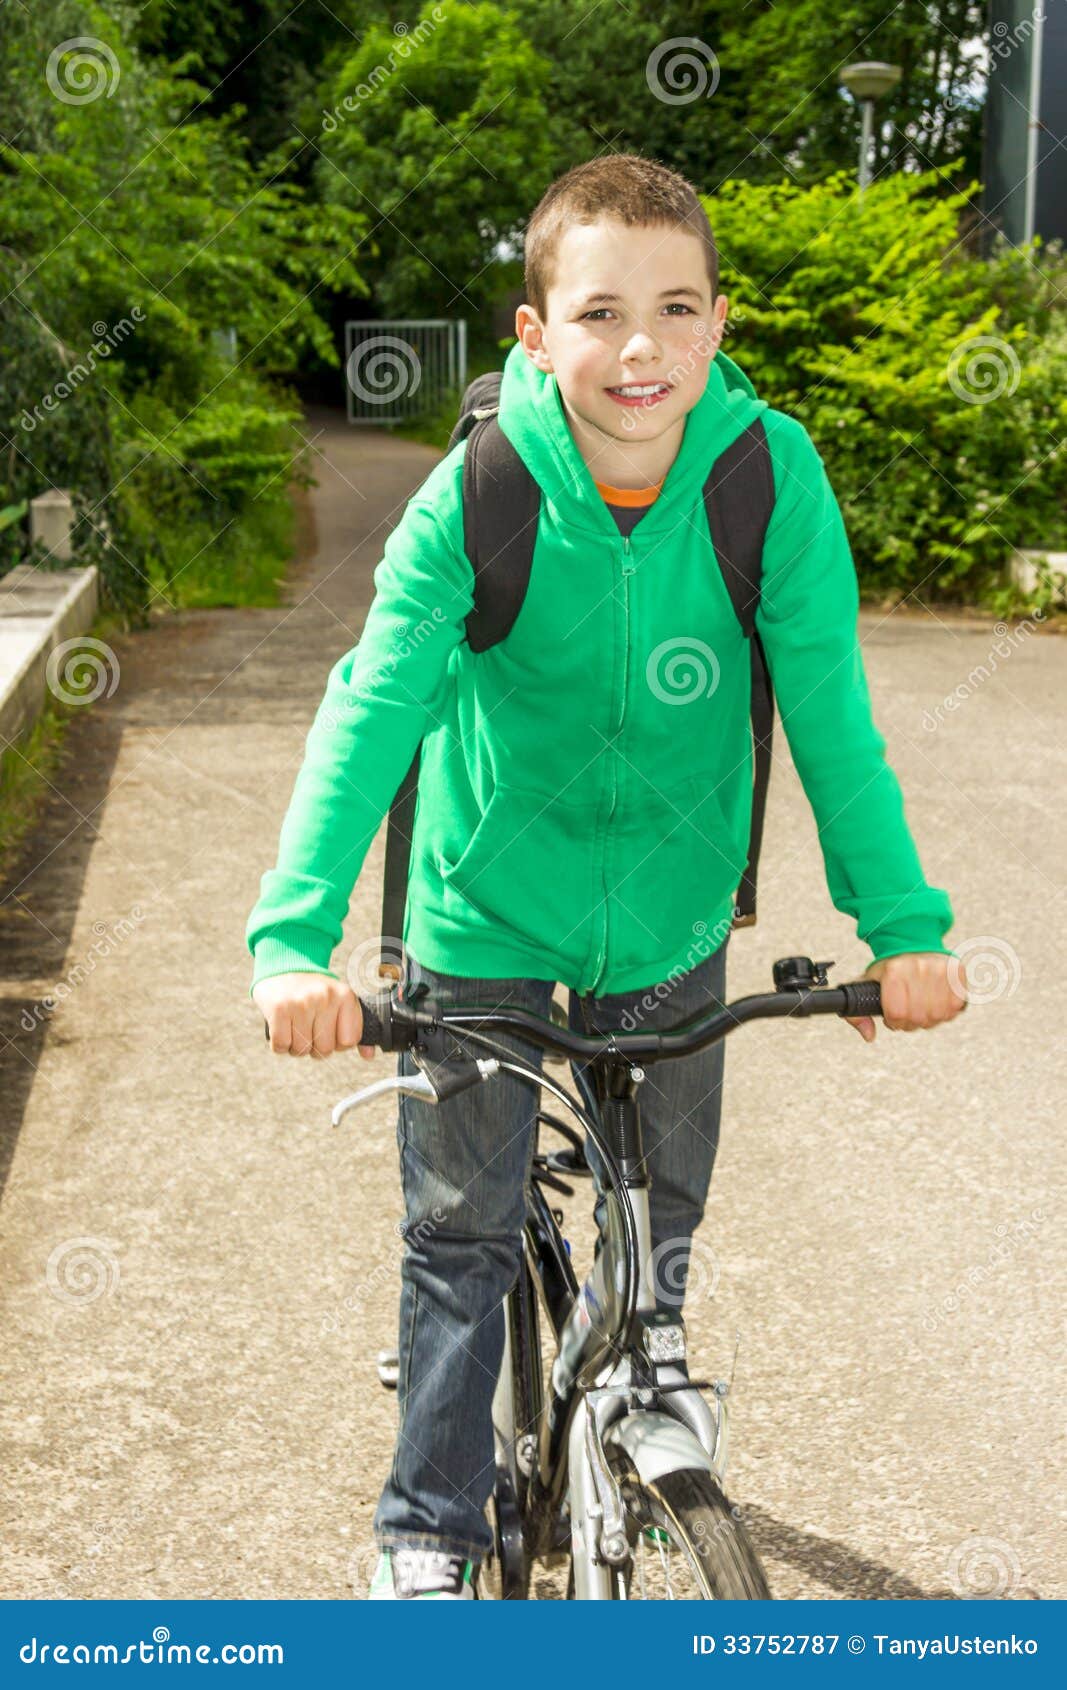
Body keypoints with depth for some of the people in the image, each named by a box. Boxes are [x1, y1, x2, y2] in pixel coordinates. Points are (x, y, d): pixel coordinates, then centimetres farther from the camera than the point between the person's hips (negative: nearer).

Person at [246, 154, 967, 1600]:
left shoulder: (772, 477, -19)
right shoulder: (475, 498, -22)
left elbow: (830, 711, -15)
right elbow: (373, 709, -27)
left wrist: (902, 922, -17)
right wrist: (294, 935, -37)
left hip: (670, 918, 2)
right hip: (485, 912, -2)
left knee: (660, 1221, 18)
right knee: (461, 1235, 6)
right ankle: (431, 1532, 26)